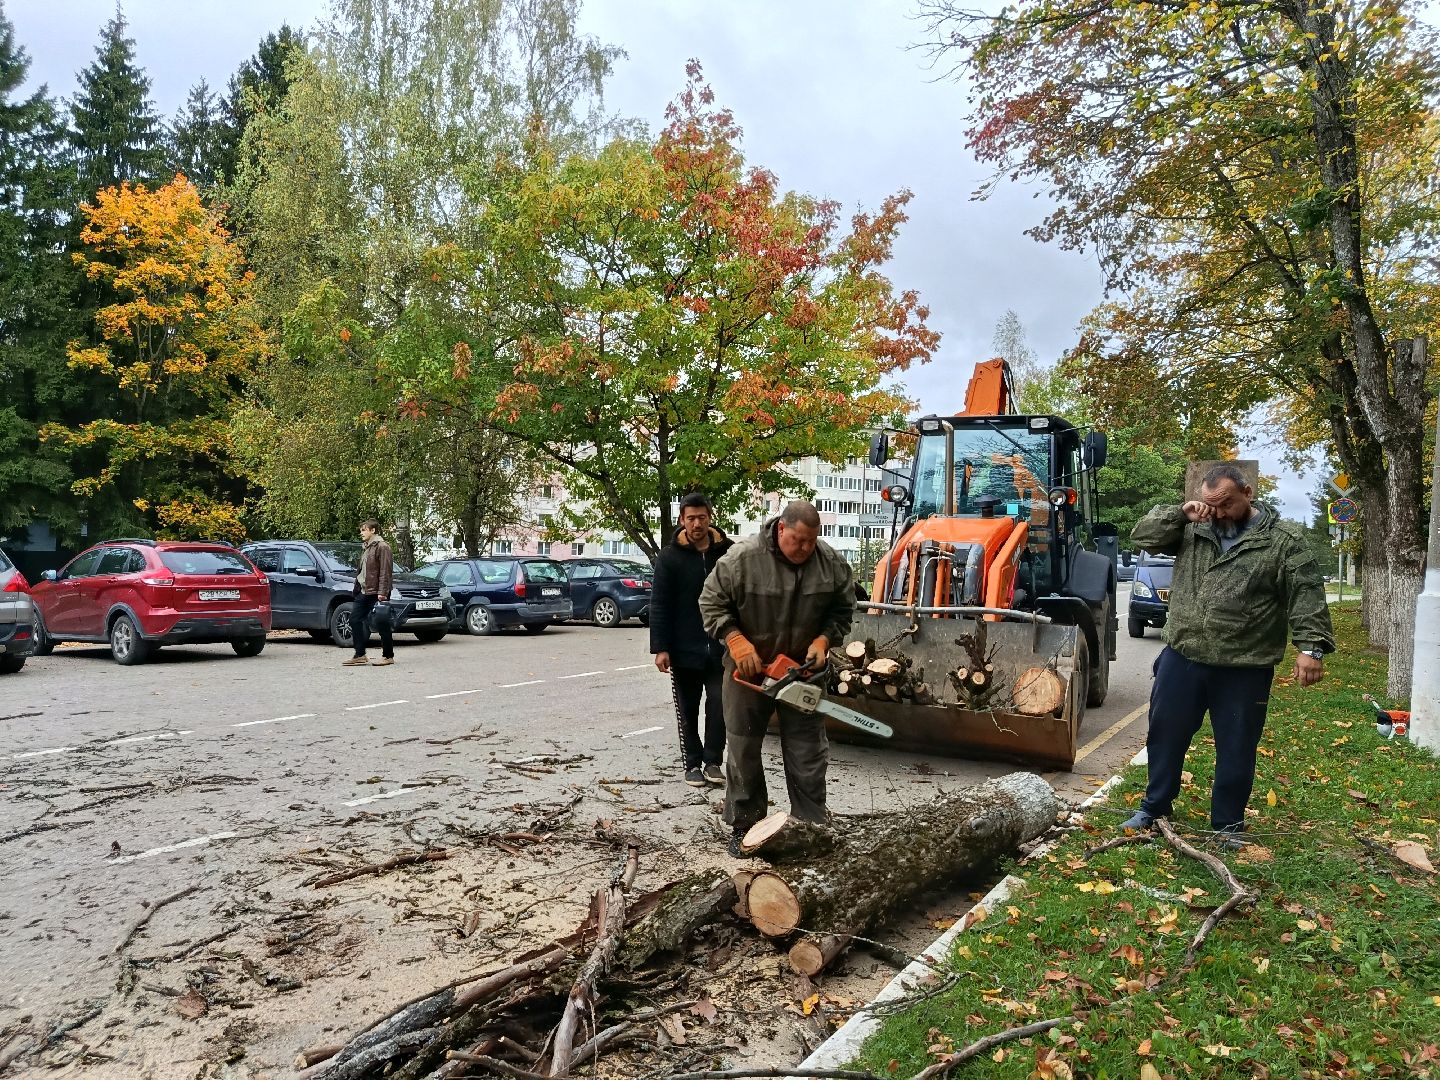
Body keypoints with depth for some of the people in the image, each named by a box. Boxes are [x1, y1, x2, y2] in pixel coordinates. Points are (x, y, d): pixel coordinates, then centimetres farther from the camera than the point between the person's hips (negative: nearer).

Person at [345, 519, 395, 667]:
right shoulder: (367, 548, 19)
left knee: (381, 623, -5)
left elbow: (385, 571, -16)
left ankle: (388, 656, 4)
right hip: (363, 592, 10)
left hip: (376, 593, -10)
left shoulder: (382, 547, -9)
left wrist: (382, 592, -21)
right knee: (354, 619, 6)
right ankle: (360, 655, 11)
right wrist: (357, 587, 17)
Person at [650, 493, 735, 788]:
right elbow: (659, 606, -5)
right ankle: (692, 764, 20)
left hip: (720, 648, 1)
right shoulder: (670, 556, -3)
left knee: (719, 706, 1)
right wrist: (660, 648, -10)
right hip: (684, 650, -1)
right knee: (688, 710, 9)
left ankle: (712, 761, 15)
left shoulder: (728, 552, 1)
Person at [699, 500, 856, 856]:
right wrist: (737, 643, -21)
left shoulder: (832, 562, -9)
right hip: (749, 670, -1)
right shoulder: (742, 558, -18)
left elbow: (843, 610, 3)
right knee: (743, 750, 8)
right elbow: (711, 602, -10)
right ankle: (743, 827, 22)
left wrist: (823, 640, -13)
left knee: (808, 754, 6)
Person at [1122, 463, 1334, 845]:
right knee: (1165, 736, 14)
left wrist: (1311, 647, -22)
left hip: (1244, 670, -3)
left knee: (1236, 750, 9)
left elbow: (1307, 597, -10)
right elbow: (1143, 535, 6)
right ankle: (1155, 808, 31)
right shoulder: (1191, 531, 7)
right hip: (1182, 660, 3)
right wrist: (1181, 514, -7)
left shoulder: (1284, 541, -4)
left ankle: (1228, 824, 26)